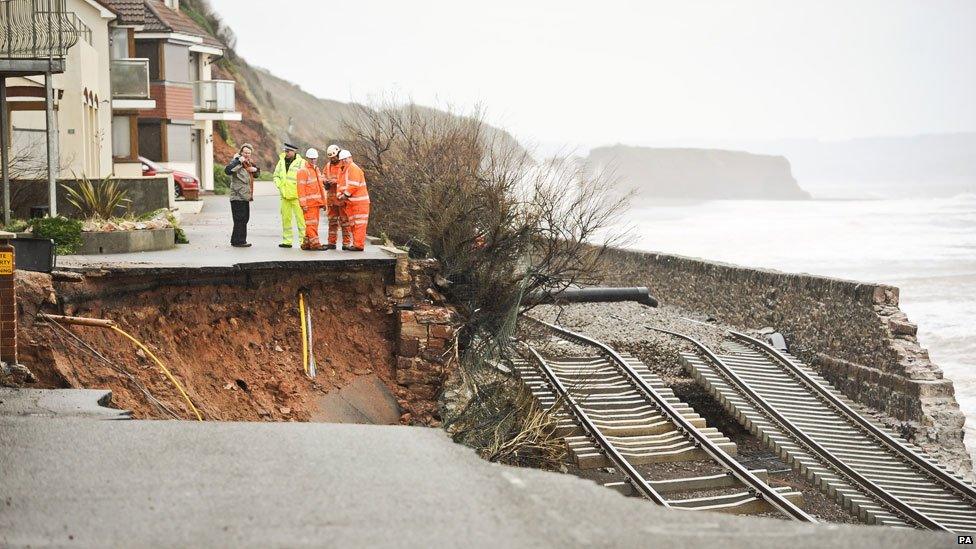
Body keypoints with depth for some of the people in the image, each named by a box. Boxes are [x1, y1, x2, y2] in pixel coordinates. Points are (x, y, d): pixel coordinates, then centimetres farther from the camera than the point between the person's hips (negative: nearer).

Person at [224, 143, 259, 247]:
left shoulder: (249, 162, 17)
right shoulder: (237, 161, -10)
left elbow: (257, 174, 30)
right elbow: (228, 170, -28)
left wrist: (255, 169, 8)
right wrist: (239, 161, -28)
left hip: (245, 196, 9)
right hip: (238, 196, -9)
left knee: (245, 218, 13)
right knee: (240, 219, -10)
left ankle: (236, 240, 21)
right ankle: (238, 241, -7)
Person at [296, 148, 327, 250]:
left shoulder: (316, 169, 19)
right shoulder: (303, 171, -8)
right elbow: (301, 189, -13)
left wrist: (323, 201, 20)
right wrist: (303, 204, -19)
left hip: (317, 202, 8)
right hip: (309, 203, -8)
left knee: (314, 223, 9)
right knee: (311, 223, -9)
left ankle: (306, 243, 15)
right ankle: (314, 243, -11)